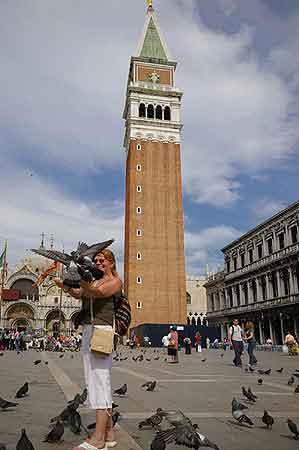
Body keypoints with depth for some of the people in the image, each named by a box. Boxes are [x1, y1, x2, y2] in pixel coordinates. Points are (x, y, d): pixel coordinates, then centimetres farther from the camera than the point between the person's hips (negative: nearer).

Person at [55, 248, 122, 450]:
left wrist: (84, 284, -37)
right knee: (100, 382, 10)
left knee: (99, 380, -11)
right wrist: (66, 287, -14)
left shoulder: (115, 281, 2)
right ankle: (109, 434, 17)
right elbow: (79, 294, 7)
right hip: (89, 331, 8)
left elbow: (98, 293, -18)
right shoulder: (95, 281, 24)